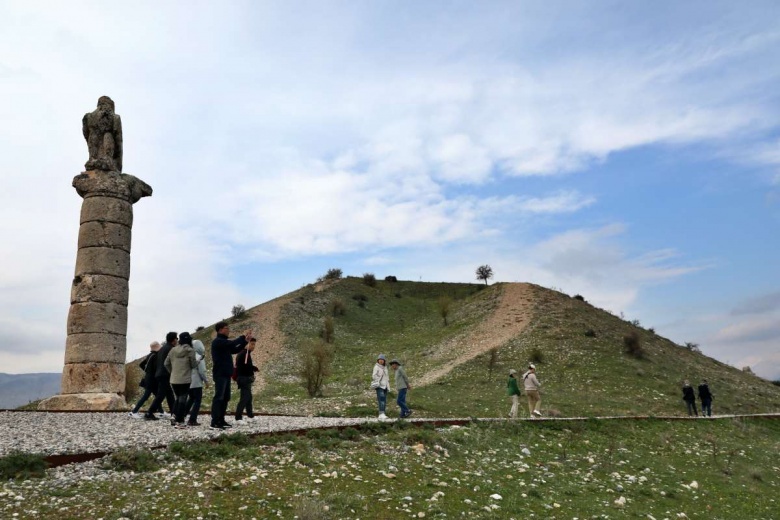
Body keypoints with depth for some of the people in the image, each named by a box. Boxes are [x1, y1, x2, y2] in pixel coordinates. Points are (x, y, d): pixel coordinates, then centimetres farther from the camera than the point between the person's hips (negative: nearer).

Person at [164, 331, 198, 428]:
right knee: (183, 400, 0)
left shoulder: (173, 350, 6)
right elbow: (193, 365, -6)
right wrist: (198, 360, 13)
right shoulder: (190, 350, -9)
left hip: (174, 380, 5)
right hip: (185, 379, -5)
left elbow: (166, 363, 10)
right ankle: (180, 422, 0)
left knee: (178, 398, 20)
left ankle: (174, 416, 6)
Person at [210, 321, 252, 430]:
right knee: (219, 397, -10)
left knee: (226, 398, 11)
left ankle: (221, 420, 17)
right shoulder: (217, 341, -12)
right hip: (220, 374, -10)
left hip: (226, 374, 10)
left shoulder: (224, 342, 18)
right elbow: (232, 343, -26)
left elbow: (235, 350, 17)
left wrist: (245, 341, 7)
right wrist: (243, 336, -14)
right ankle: (214, 422, -10)